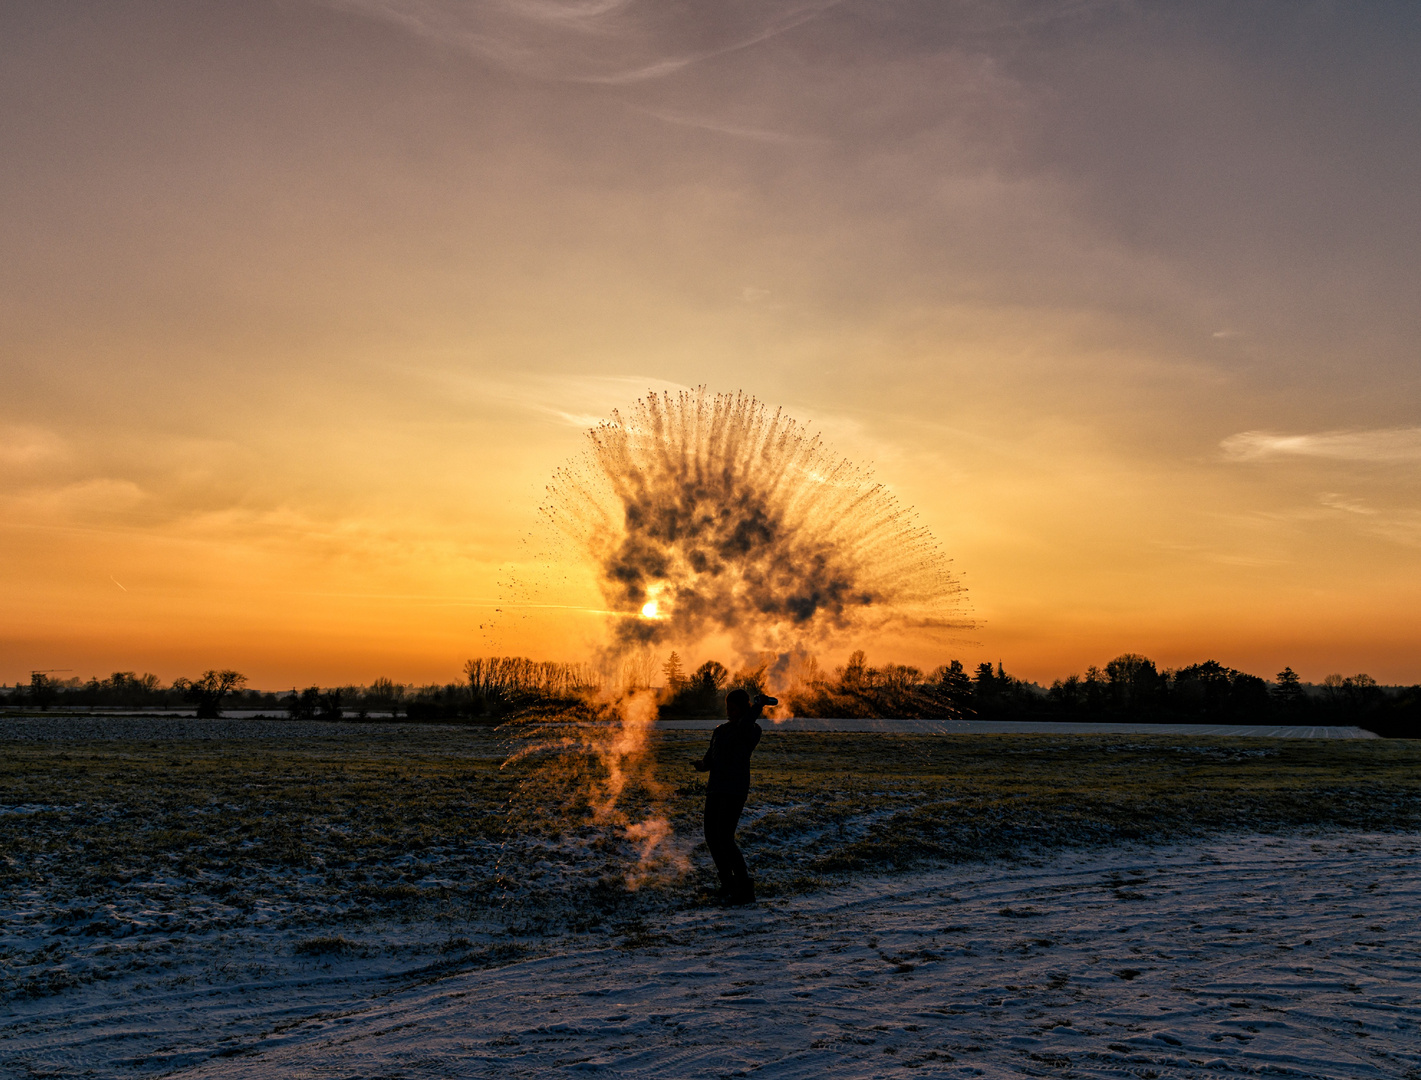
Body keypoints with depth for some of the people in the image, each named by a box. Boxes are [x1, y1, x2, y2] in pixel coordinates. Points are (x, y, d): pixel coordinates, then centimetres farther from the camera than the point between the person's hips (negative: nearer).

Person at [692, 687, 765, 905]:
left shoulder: (752, 731, -4)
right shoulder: (719, 731, 17)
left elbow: (744, 725, -29)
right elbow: (709, 760, 16)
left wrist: (759, 704, -17)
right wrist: (701, 765, -7)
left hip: (735, 791, -7)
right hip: (715, 789, 7)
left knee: (725, 839, -14)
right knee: (712, 838, 4)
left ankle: (745, 890, -5)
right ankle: (728, 885, 18)